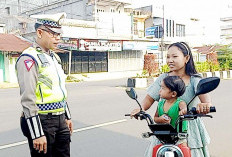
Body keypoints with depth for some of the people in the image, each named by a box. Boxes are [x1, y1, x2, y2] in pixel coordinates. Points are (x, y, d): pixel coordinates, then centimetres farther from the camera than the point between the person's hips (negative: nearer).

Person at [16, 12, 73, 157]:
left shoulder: (54, 57, 13)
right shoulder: (29, 58, -14)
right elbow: (28, 100, -20)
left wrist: (67, 117, 21)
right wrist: (37, 134, -20)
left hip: (60, 119, 8)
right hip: (42, 121, -8)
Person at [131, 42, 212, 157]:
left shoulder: (194, 80, -4)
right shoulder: (163, 78, 3)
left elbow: (203, 94, -21)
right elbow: (149, 98, 0)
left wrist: (205, 104, -45)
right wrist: (141, 108, -21)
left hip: (189, 129, -1)